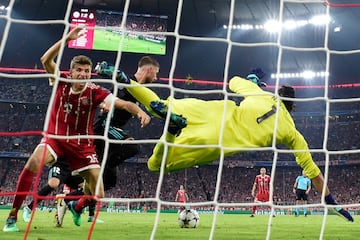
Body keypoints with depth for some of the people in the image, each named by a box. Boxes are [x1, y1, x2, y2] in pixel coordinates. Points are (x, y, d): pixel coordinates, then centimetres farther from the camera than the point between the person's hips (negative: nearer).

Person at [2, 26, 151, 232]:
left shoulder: (94, 91, -12)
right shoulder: (62, 82, -7)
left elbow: (123, 103, -23)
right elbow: (46, 60, -20)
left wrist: (139, 112, -43)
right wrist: (66, 39, -28)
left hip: (82, 145, 1)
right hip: (55, 138, 0)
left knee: (97, 195, -6)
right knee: (34, 163, -33)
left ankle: (77, 206, 33)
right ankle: (12, 216, -17)